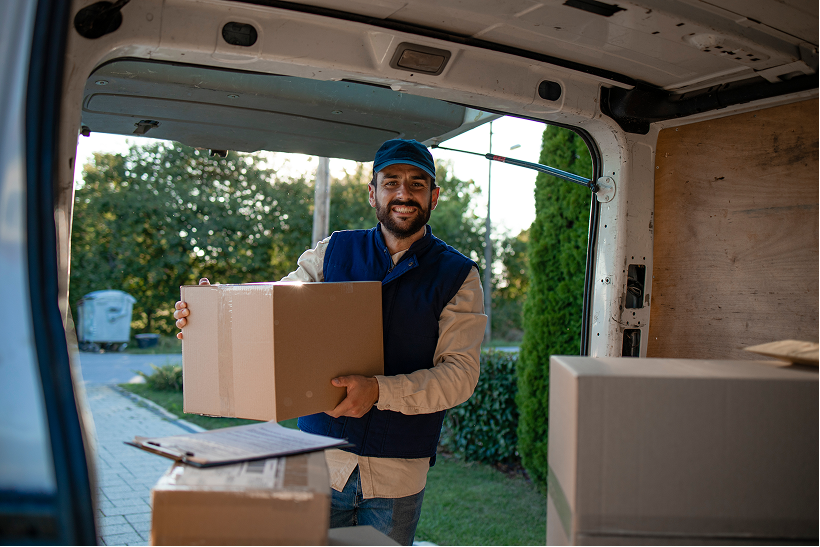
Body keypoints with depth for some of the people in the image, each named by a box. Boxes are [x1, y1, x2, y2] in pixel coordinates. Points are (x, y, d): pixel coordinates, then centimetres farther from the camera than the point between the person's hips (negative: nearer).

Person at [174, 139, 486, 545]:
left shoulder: (458, 275, -1)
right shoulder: (334, 252, 6)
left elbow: (461, 371, -10)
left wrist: (380, 391, -23)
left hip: (398, 473, -1)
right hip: (323, 456, 2)